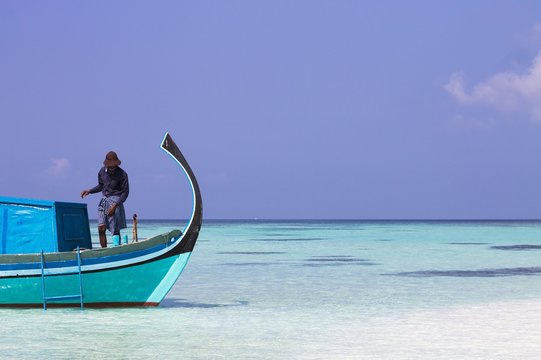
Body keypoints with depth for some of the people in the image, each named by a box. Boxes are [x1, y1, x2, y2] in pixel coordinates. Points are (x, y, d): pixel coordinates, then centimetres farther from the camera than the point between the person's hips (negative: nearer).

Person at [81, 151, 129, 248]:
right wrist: (89, 191, 8)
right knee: (101, 228, -6)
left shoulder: (122, 175, -8)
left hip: (115, 201, -5)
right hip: (104, 201, 5)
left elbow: (125, 192, -7)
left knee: (115, 231, -7)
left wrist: (115, 206, -17)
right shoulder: (102, 172, 7)